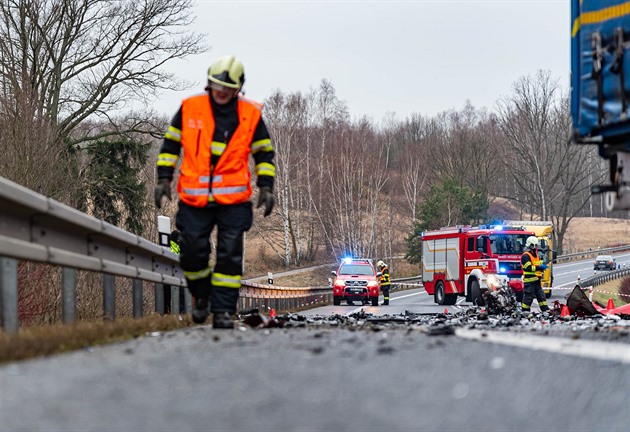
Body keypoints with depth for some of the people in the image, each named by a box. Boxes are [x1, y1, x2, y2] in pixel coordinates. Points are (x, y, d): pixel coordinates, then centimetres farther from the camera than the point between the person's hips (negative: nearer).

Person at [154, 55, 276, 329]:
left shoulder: (251, 114, 3)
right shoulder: (189, 108, 3)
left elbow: (264, 153, 12)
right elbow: (171, 144, 12)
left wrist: (266, 187, 3)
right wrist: (164, 178, 5)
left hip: (233, 200, -1)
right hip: (194, 199, 1)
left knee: (230, 256, -3)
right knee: (192, 252, 0)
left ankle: (223, 310, 2)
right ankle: (201, 296, 26)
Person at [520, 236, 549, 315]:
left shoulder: (536, 255, 19)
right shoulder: (525, 256, -11)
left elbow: (539, 264, 29)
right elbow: (528, 268, -20)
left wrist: (542, 267, 6)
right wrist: (539, 267, -22)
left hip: (536, 280, 9)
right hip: (529, 280, -9)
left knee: (541, 295, 8)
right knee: (528, 296, -6)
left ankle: (545, 310, 10)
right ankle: (525, 311, 0)